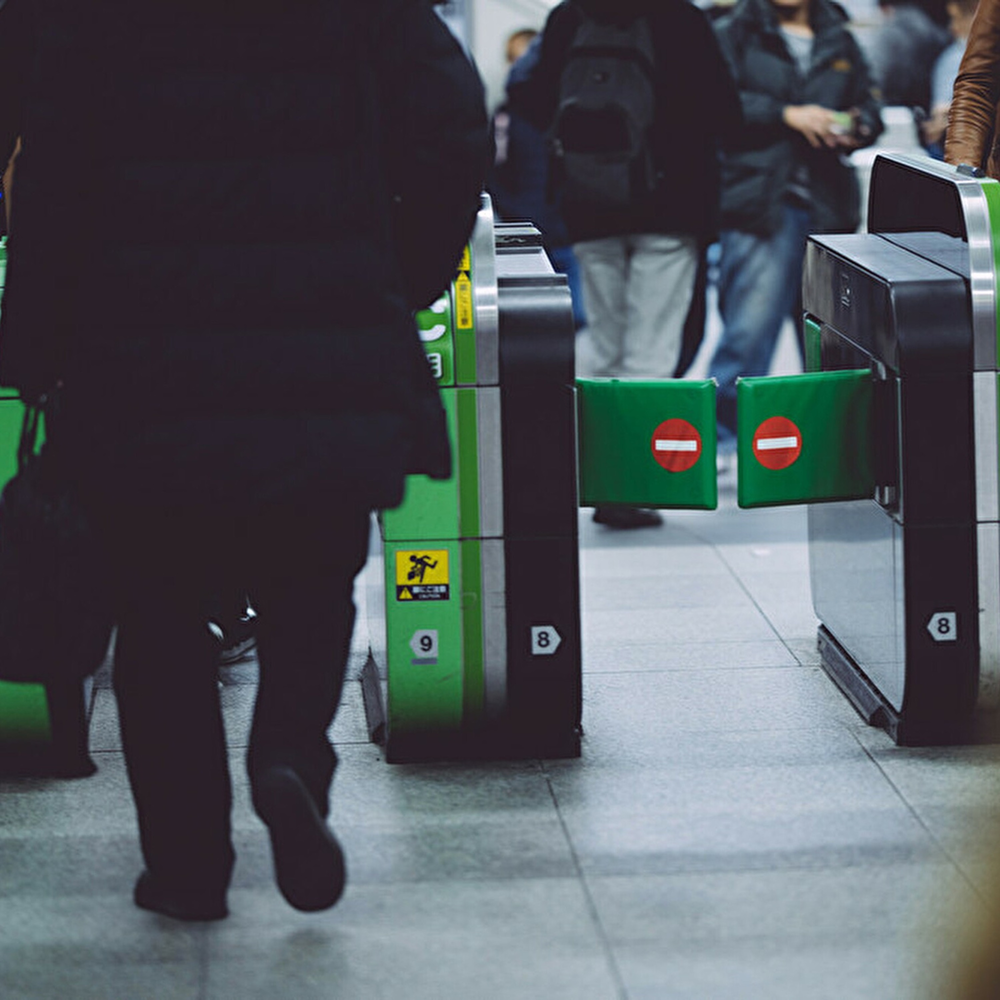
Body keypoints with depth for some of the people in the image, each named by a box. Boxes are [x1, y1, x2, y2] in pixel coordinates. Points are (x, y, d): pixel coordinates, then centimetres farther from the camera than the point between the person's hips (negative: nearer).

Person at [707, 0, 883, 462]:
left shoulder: (840, 41, 18)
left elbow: (870, 108, 21)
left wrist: (855, 129, -2)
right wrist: (785, 114, -16)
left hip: (829, 205, 4)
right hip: (760, 202, -4)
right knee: (751, 323, -11)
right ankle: (721, 432, -2)